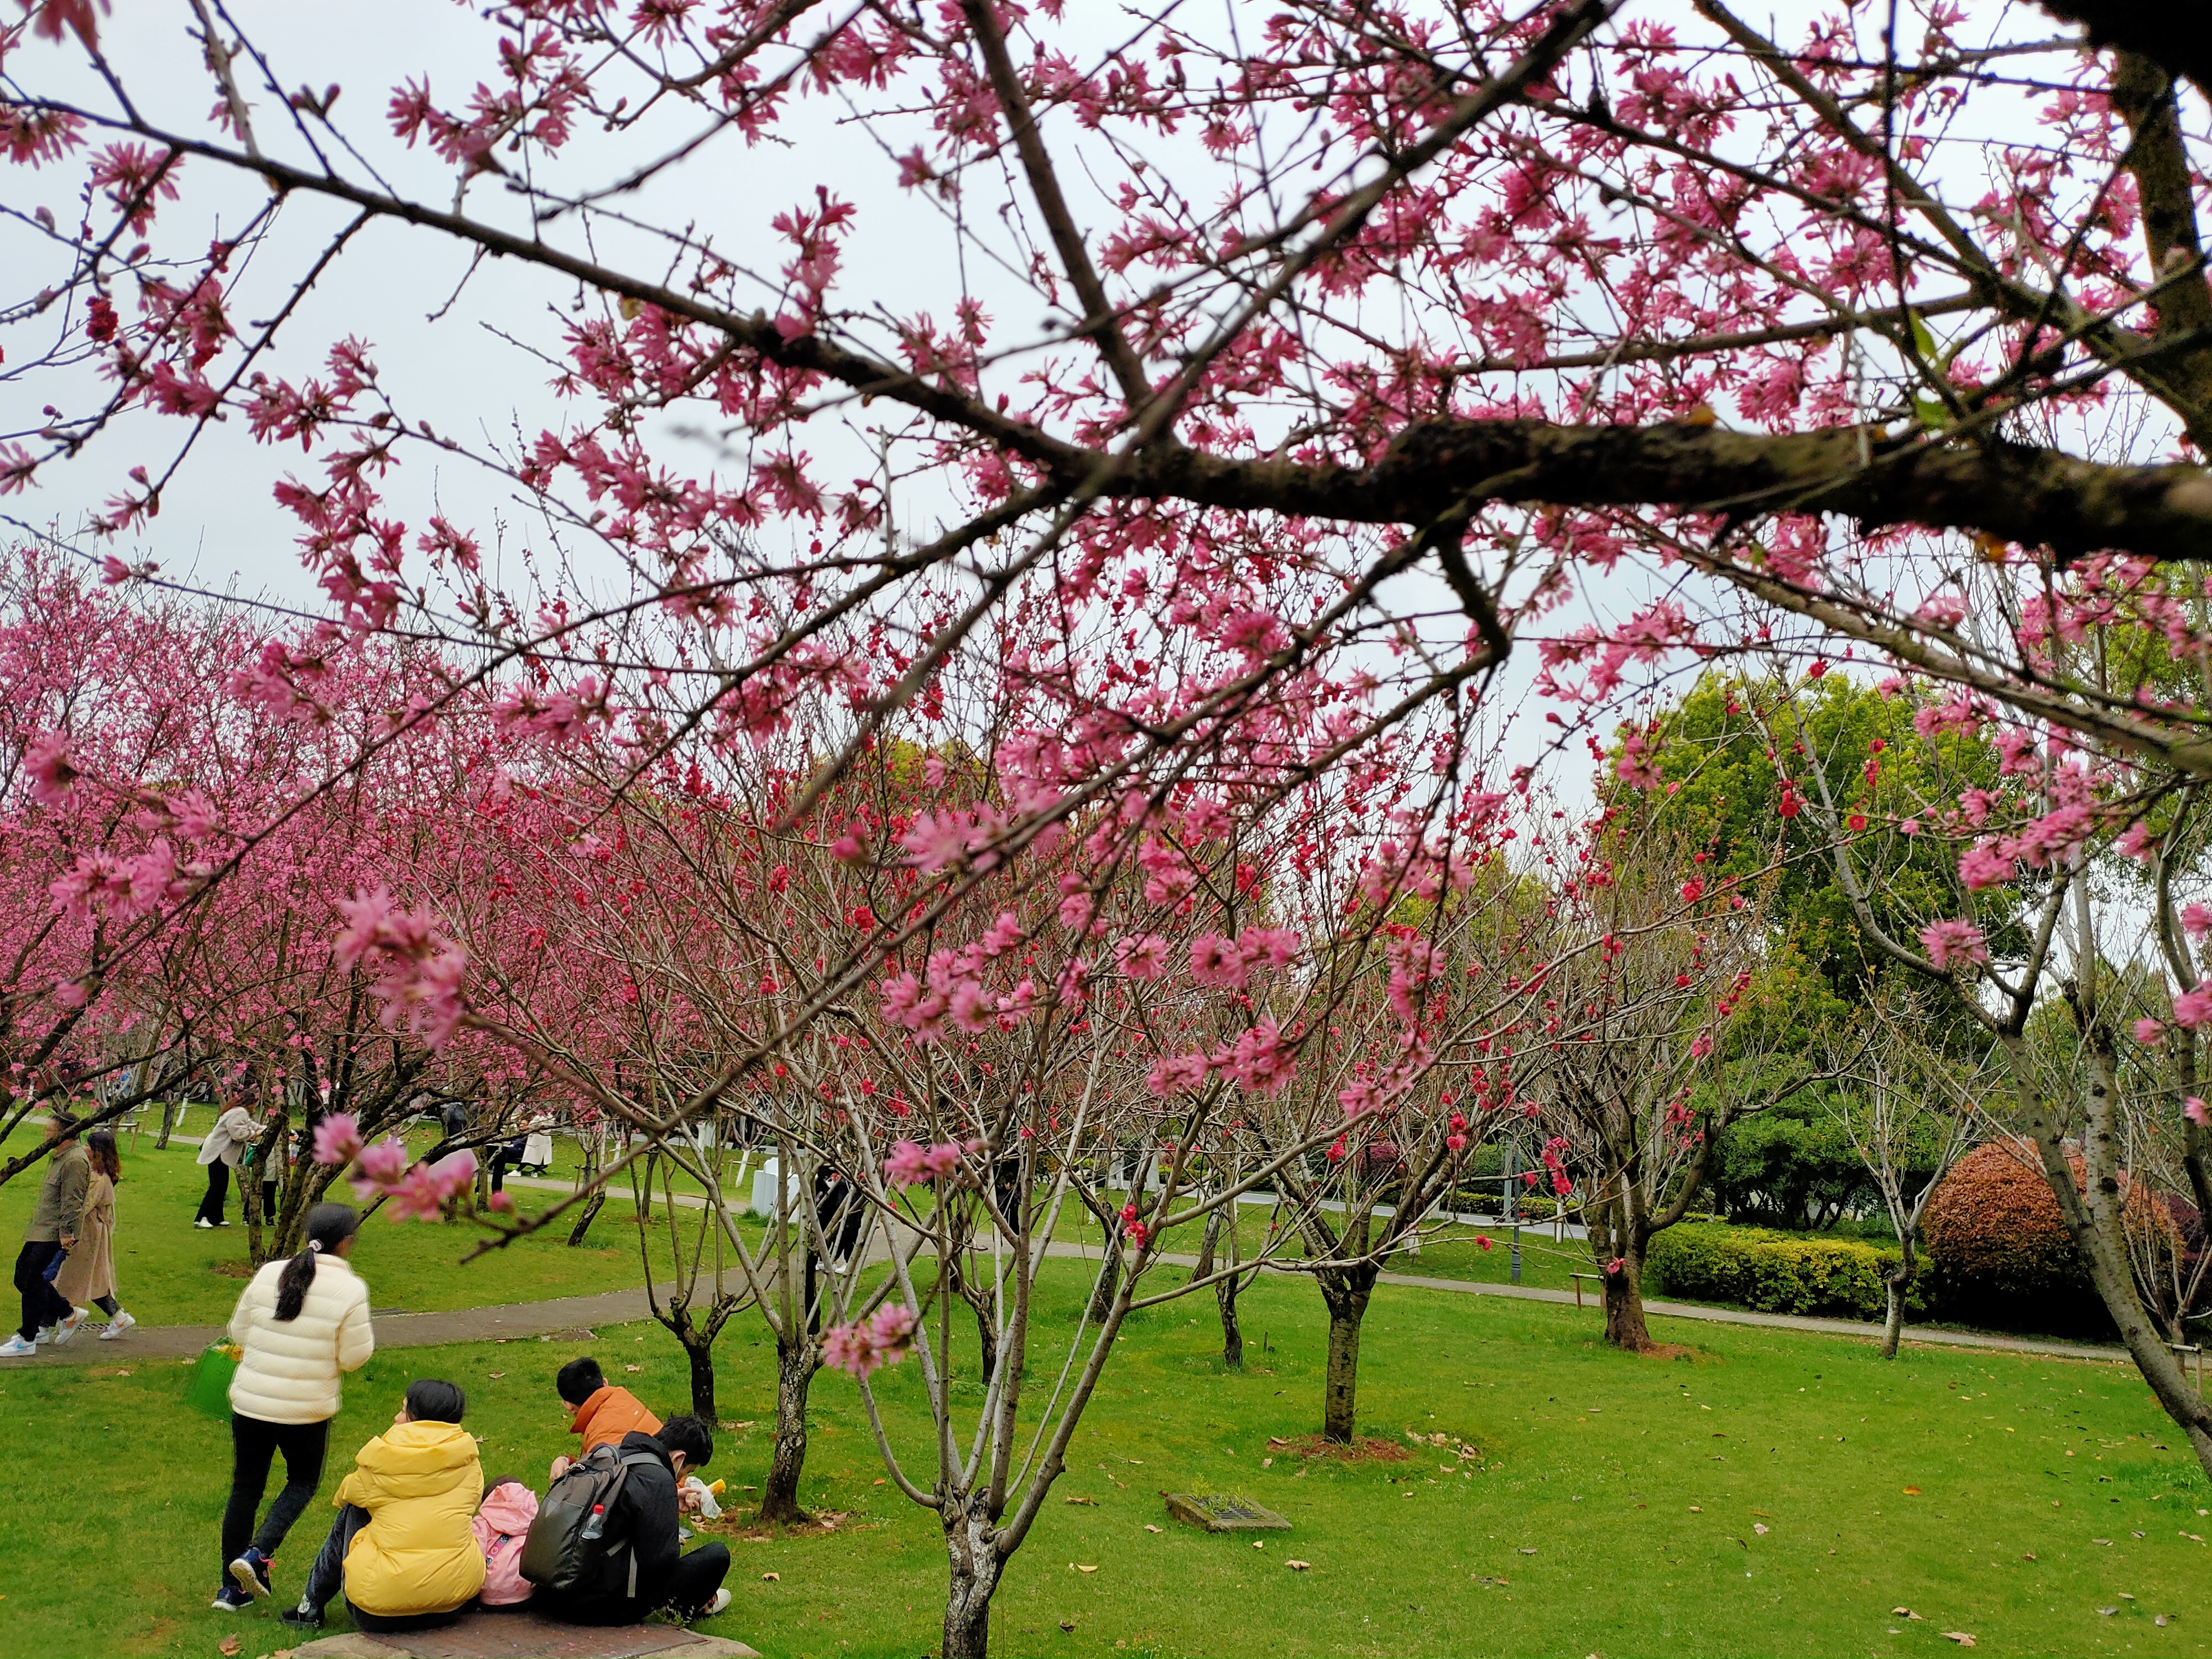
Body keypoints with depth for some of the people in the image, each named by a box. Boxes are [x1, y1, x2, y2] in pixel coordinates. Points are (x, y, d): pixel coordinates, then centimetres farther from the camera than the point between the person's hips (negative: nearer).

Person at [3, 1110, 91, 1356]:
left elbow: (73, 1203, -22)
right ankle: (68, 1314, 21)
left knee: (32, 1281, -6)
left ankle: (27, 1340, 3)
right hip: (41, 1231, 11)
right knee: (23, 1276, 12)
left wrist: (66, 1233, -24)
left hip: (55, 1236, -11)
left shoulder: (75, 1161, -18)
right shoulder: (58, 1156, 15)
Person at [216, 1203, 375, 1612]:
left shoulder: (269, 1274, -2)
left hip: (250, 1403, 3)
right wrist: (368, 1338, 9)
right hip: (307, 1410, -3)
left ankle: (233, 1588, 23)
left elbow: (239, 1332, 7)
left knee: (245, 1489, 15)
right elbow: (353, 1357, -10)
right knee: (303, 1482, 20)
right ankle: (257, 1553, 1)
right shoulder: (350, 1290, -14)